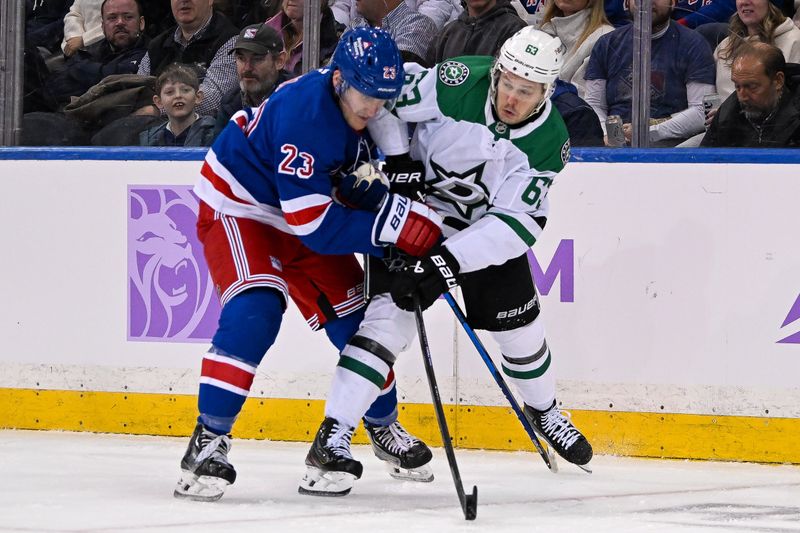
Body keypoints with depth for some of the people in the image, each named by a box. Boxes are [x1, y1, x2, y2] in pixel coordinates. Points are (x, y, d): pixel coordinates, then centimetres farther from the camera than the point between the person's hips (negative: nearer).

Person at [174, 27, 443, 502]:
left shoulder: (363, 102, -12)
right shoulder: (303, 116, -36)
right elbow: (313, 225, -36)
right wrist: (392, 223, -40)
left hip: (305, 208, 8)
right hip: (239, 205, -8)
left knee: (355, 316, 8)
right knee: (254, 313, -28)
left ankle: (383, 425, 32)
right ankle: (208, 442, -22)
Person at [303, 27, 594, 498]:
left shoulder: (549, 143, -20)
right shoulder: (457, 83, -28)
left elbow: (517, 224, -25)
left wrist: (448, 263, -35)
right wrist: (398, 160, -20)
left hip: (486, 227, 3)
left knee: (520, 327, 13)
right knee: (390, 316, -19)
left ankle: (544, 411, 44)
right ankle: (333, 436, -20)